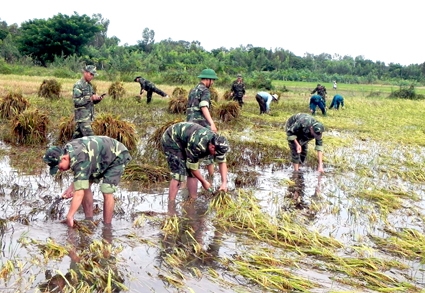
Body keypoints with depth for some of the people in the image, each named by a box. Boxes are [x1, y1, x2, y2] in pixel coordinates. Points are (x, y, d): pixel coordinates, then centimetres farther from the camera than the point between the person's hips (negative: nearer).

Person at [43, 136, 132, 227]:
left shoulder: (80, 161, -38)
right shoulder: (66, 150, -11)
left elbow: (79, 194, -40)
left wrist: (69, 217, -37)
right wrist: (72, 186, -10)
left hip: (117, 156, -9)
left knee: (107, 191, -20)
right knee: (85, 184, -1)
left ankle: (107, 226, -6)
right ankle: (89, 220, 8)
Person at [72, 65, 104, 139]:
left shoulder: (89, 85, 16)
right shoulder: (78, 85, -10)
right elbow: (76, 101, -17)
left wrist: (98, 99, 1)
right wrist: (90, 98, -20)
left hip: (88, 116, 8)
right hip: (82, 116, -8)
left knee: (78, 134, 13)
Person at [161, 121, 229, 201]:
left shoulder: (217, 142, -15)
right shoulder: (198, 145, -38)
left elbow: (222, 162, -6)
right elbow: (192, 166, -26)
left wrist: (224, 183, -15)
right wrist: (204, 182, -13)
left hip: (184, 142, 9)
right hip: (171, 140, -8)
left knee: (193, 173, 3)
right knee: (179, 174, -18)